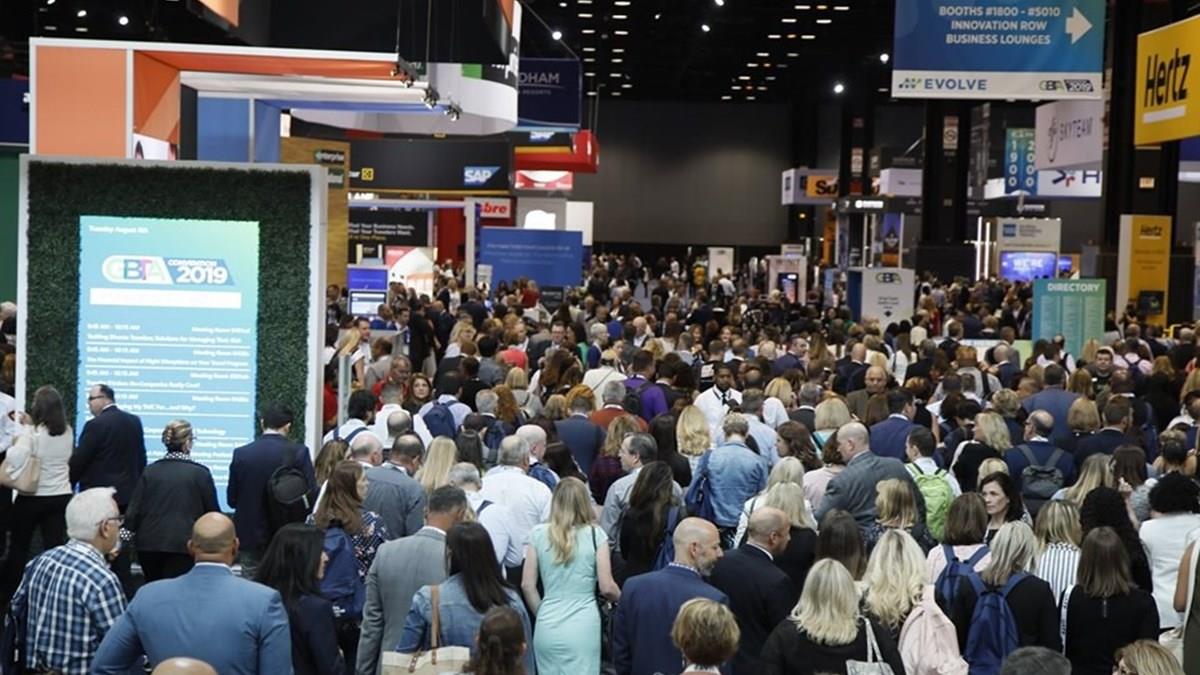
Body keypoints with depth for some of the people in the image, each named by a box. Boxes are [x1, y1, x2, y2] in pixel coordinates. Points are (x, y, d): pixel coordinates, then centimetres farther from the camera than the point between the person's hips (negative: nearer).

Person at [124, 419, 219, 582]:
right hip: (182, 545, -4)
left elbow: (133, 511, 3)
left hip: (149, 544, 4)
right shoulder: (201, 473, -4)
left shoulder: (150, 471, 5)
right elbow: (213, 512, 3)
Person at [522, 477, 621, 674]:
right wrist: (621, 598, 18)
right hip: (582, 626, -2)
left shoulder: (538, 534, 1)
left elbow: (527, 585, 3)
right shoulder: (595, 535, -5)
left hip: (547, 627, 3)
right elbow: (606, 587, -4)